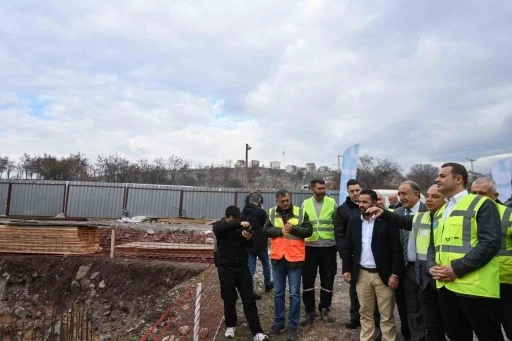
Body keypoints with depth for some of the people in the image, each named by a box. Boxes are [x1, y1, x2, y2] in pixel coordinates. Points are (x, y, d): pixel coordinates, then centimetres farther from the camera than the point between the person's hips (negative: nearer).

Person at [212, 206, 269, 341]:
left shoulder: (241, 227, 3)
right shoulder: (219, 226, -5)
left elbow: (250, 245, 0)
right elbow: (218, 228, -31)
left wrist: (248, 238, -23)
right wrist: (239, 224, -42)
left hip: (242, 267, 2)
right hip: (226, 268, -2)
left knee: (249, 300, 0)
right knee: (229, 299, 5)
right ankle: (230, 326, 29)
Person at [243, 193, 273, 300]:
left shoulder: (243, 212, 1)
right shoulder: (260, 212, -18)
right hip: (260, 243, -4)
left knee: (250, 268, 7)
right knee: (266, 264, 19)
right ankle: (268, 285, 35)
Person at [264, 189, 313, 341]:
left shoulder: (301, 212, -4)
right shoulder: (271, 213, 2)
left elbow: (309, 231, -6)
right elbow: (266, 230, -4)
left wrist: (293, 229, -19)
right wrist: (281, 230, -17)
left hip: (295, 258, -2)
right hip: (277, 257, 2)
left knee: (294, 293, 6)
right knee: (278, 293, 14)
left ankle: (293, 325, 19)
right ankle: (278, 322, 29)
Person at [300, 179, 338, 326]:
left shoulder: (332, 202, -2)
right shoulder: (305, 203, 2)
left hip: (328, 247, -1)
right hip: (309, 247, 1)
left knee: (327, 280, 12)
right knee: (307, 280, 7)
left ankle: (324, 309, 30)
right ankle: (310, 311, 22)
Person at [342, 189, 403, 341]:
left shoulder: (386, 221, -9)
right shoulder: (354, 221, 3)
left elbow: (396, 250, -8)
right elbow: (347, 248, 8)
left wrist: (395, 274, -12)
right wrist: (346, 269, 3)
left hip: (383, 274, -3)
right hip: (361, 274, 4)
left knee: (387, 315, 7)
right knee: (365, 313, 14)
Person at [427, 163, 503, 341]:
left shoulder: (482, 204, -5)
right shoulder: (439, 212, 17)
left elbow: (490, 243, -16)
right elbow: (433, 245, 21)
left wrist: (457, 269, -19)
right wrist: (432, 266, 1)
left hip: (475, 287, -7)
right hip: (445, 285, 7)